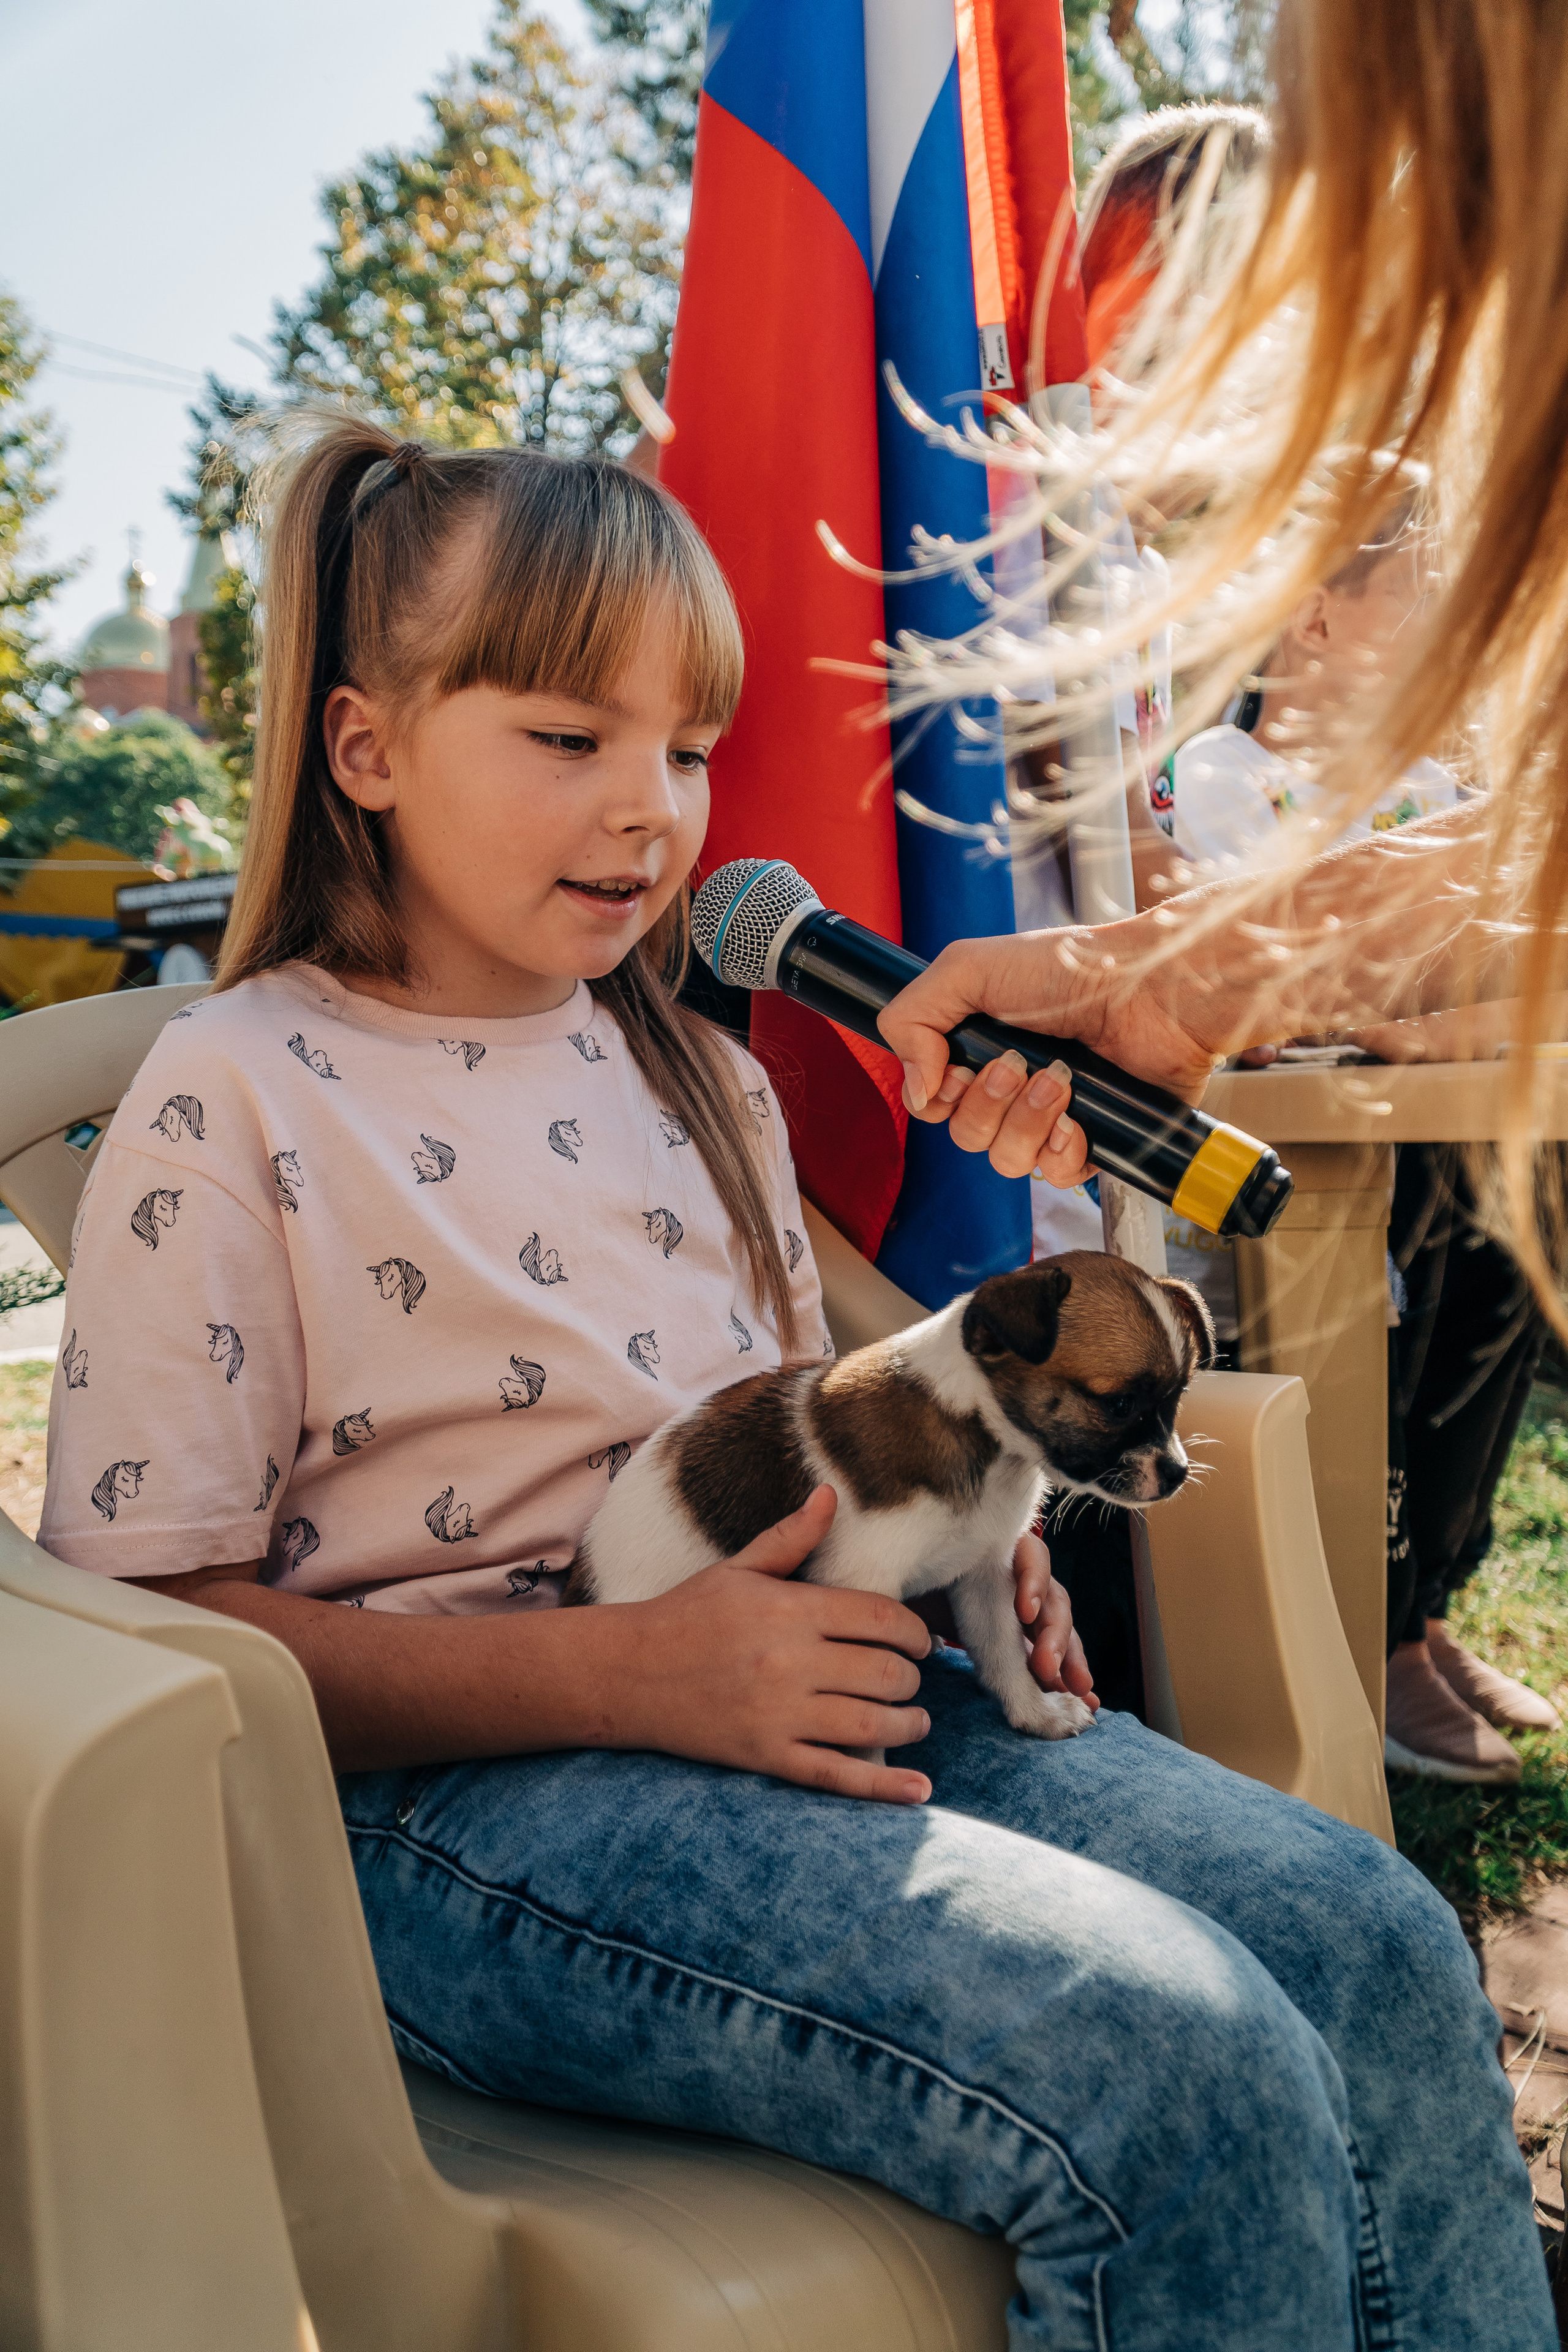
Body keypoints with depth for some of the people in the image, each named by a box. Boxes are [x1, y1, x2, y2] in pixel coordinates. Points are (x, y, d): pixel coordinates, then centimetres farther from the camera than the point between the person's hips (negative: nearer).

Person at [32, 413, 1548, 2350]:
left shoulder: (694, 1070, 17)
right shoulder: (234, 1104, -5)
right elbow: (150, 1613, -10)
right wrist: (630, 1670, -21)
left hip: (809, 1688, 7)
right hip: (453, 1781, -6)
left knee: (1382, 1952, -13)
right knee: (1190, 2080, -25)